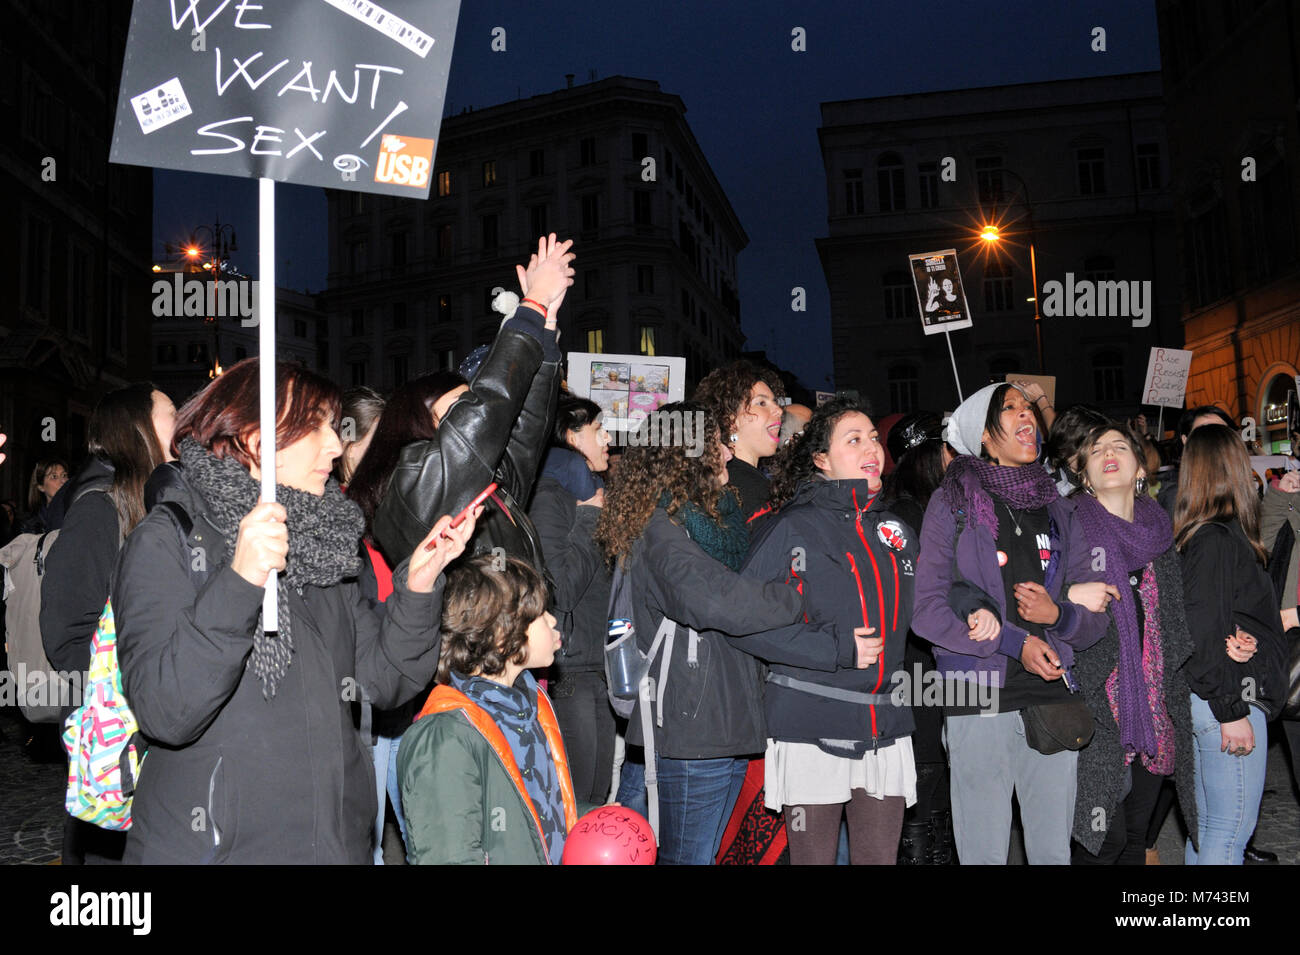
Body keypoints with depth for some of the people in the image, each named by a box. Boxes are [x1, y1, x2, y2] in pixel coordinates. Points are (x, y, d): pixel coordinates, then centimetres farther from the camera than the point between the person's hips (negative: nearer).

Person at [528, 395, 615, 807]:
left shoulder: (590, 493, 17)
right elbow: (558, 589, -21)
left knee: (597, 797, 14)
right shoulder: (549, 498, -11)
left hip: (597, 670, 9)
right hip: (567, 674, -9)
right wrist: (589, 520, -13)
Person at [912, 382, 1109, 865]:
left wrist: (1058, 615, -11)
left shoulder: (1057, 508, 13)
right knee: (984, 852, 3)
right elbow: (927, 608, -8)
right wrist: (1014, 642, -13)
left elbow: (1097, 616, 11)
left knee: (1055, 849, 13)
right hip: (978, 698, -4)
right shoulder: (953, 502, 0)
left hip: (1052, 697, 4)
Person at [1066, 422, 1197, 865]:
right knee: (1106, 835, -7)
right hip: (1099, 706, -5)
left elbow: (1180, 623, 20)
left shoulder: (1160, 532, 13)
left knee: (1136, 834, 13)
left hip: (1156, 707, 5)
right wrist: (1070, 596, -23)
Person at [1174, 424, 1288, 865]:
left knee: (1207, 822, 17)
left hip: (1209, 700, 9)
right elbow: (1206, 634, -20)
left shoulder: (1196, 535, 11)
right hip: (1228, 699, -9)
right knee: (1231, 829, -1)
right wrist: (1232, 713, -17)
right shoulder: (1218, 539, -15)